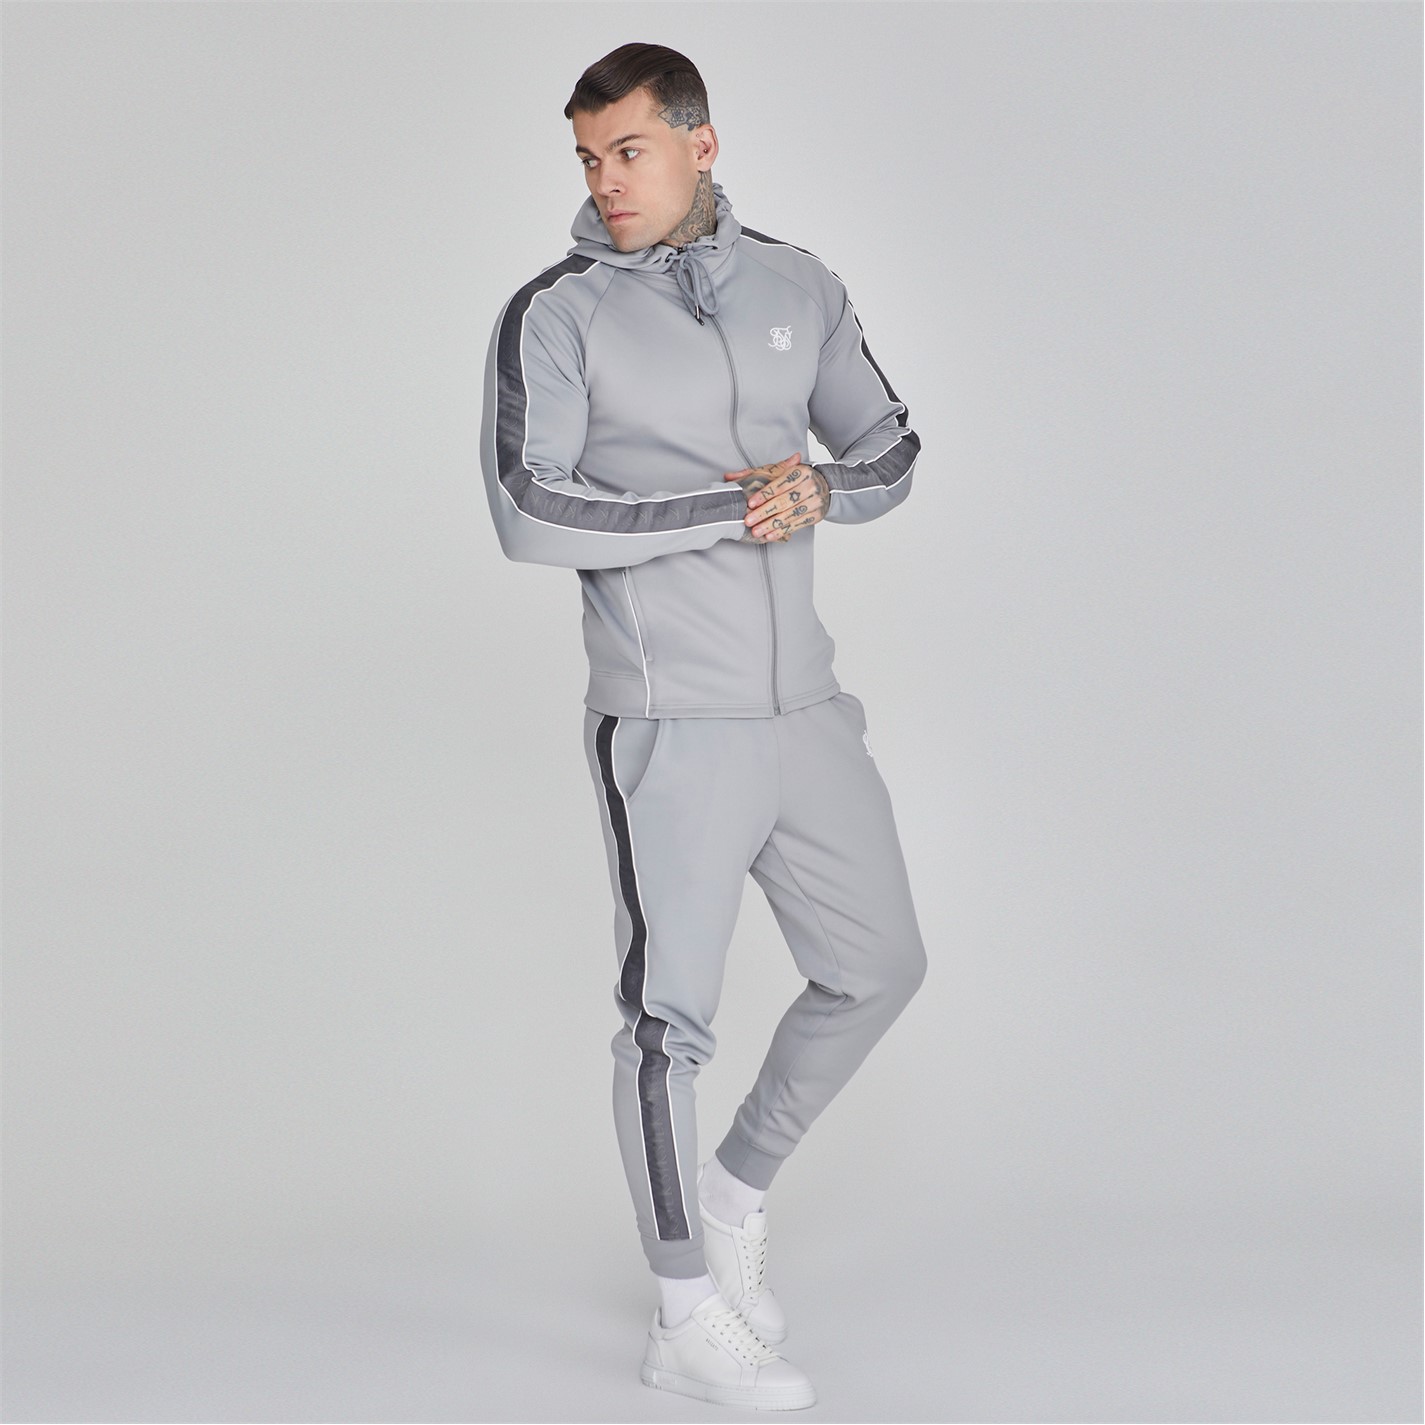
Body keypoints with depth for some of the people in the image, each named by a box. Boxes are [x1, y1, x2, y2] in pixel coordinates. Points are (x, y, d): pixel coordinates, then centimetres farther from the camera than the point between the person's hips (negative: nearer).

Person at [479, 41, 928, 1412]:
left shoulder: (796, 283, 8)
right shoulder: (556, 313, -7)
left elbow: (889, 450, 14)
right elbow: (528, 512, -17)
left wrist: (821, 491, -9)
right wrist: (730, 510, -16)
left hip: (803, 705, 6)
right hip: (670, 721, -6)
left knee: (877, 965, 15)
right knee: (670, 1012, 1)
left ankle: (737, 1189, 34)